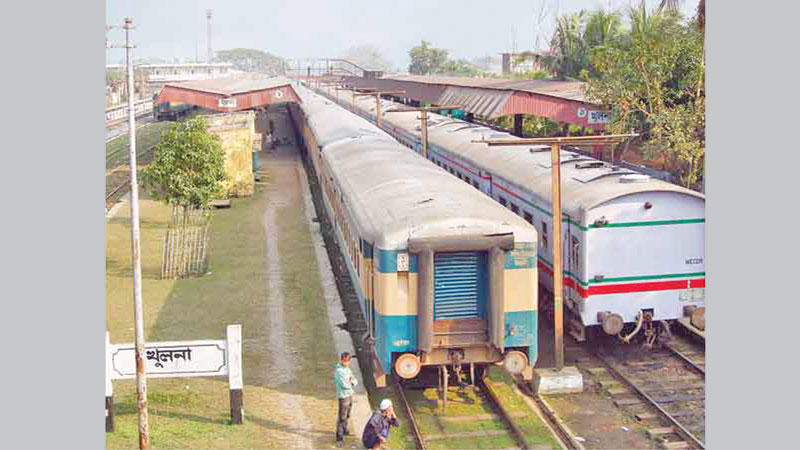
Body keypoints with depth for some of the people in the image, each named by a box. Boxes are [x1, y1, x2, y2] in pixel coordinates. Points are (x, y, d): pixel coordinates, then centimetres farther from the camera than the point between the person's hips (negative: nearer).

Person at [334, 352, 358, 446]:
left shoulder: (347, 369, 9)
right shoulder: (339, 371, -19)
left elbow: (355, 381, 8)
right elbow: (344, 385, -25)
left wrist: (352, 382, -14)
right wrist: (350, 383, -5)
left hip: (350, 394, 9)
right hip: (343, 396, -9)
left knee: (347, 415, 22)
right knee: (342, 418, -6)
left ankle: (346, 431, 39)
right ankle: (339, 438, -2)